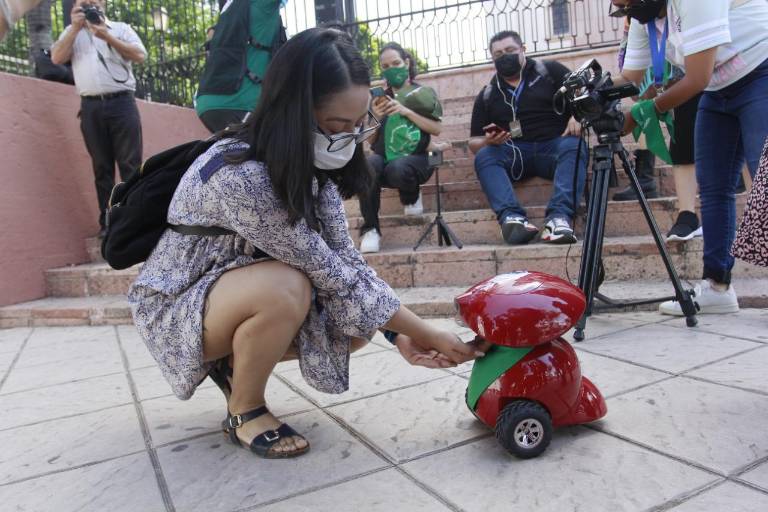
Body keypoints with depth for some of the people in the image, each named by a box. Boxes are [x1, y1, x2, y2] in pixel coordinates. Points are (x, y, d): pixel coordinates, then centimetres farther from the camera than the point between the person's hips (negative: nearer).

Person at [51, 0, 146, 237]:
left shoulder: (121, 28, 14)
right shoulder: (72, 32, 21)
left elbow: (140, 56, -1)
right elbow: (57, 58, 6)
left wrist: (107, 36, -5)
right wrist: (75, 27, 1)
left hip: (121, 102, -2)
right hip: (91, 106, 2)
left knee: (130, 165, -7)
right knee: (101, 167, 2)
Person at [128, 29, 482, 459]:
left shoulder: (311, 164, -10)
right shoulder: (241, 178, -35)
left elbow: (346, 258, -12)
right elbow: (331, 274, -32)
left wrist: (400, 333, -21)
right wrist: (430, 335, -25)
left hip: (244, 287, 7)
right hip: (177, 304, -7)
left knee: (358, 325, -10)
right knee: (287, 288, -35)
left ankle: (235, 364, 10)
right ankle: (244, 411, -8)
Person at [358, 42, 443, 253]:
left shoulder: (424, 93, 13)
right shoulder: (380, 98, 19)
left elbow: (437, 129, 1)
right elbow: (370, 140, 15)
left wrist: (407, 112, -8)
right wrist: (377, 117, -4)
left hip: (414, 158, -2)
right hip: (384, 157, 2)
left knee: (397, 169, -37)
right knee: (369, 166, -34)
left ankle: (411, 196, -1)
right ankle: (370, 228, -24)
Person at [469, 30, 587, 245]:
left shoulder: (549, 71, 12)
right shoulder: (487, 95, 17)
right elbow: (474, 142, 14)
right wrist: (488, 141, -10)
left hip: (554, 145, -1)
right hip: (513, 153, 1)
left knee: (573, 146, -32)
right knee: (484, 156, -27)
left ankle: (560, 216, -49)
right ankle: (511, 216, -48)